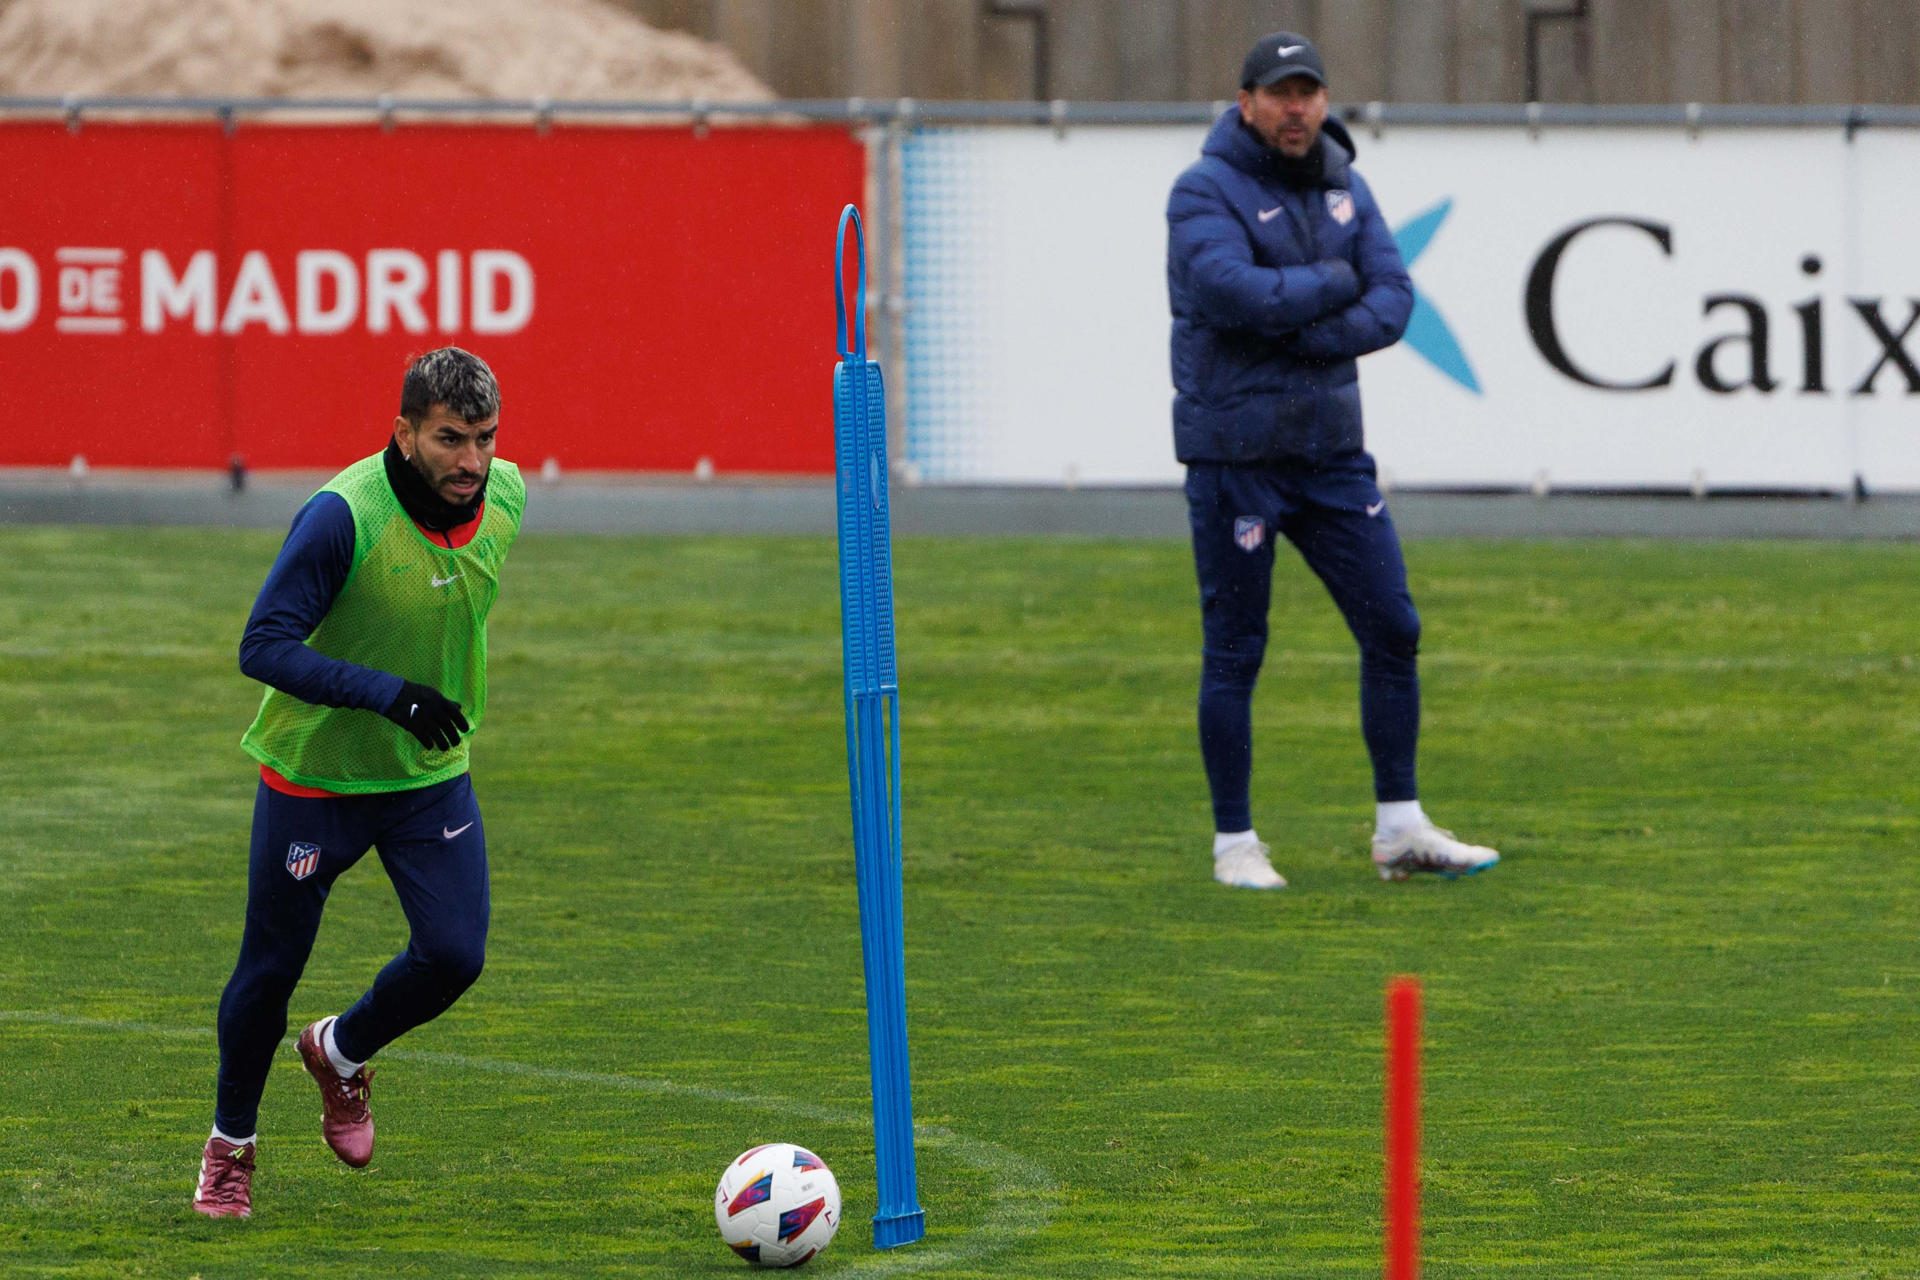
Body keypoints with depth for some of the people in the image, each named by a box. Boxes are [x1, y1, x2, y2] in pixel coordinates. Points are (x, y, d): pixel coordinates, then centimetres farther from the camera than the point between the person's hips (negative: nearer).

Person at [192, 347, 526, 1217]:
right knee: (271, 969, 6)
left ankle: (341, 1054, 22)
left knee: (454, 954, -10)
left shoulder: (503, 495, -8)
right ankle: (229, 1144, 31)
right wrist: (388, 695, -37)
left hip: (431, 776, 4)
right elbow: (263, 646, -29)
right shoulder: (345, 516, -28)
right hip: (314, 776, -4)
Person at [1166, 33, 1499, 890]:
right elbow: (1231, 290, -26)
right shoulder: (1206, 191, -9)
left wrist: (1297, 333, -15)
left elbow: (1392, 304, -1)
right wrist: (1332, 284, -12)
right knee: (1235, 651, 0)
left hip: (1331, 450, 6)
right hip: (1233, 456, -6)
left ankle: (1400, 831, 11)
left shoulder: (1344, 189, 9)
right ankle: (1234, 844, 8)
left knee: (1392, 628, 3)